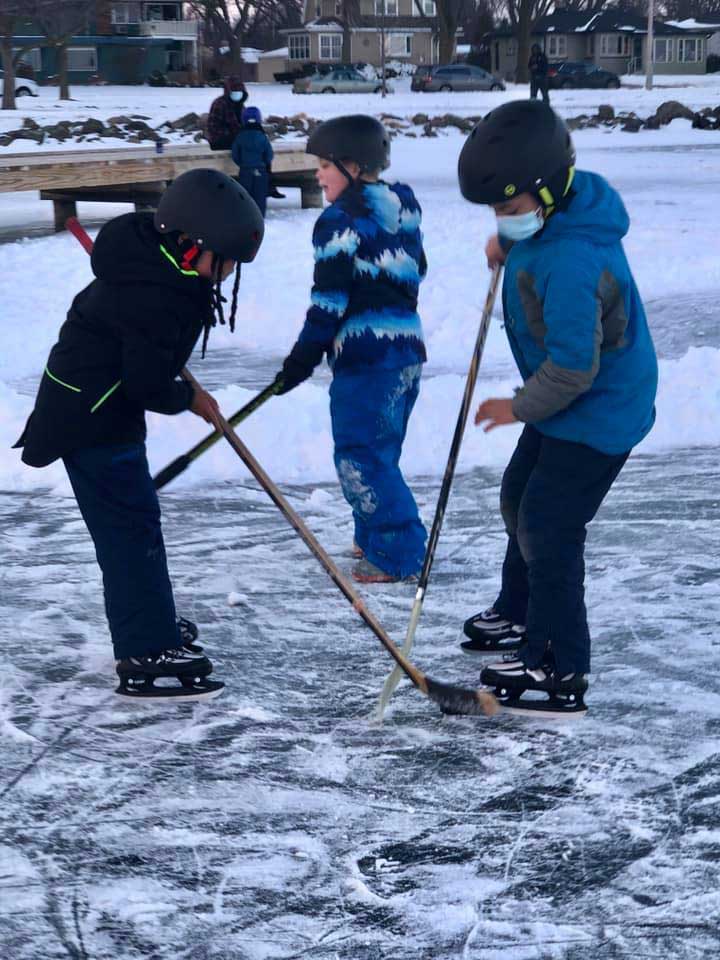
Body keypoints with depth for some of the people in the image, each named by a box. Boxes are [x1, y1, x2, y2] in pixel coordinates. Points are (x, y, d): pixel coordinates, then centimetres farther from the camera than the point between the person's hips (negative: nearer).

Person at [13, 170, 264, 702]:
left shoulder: (155, 260, 3)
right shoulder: (155, 297, -28)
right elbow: (147, 383, -24)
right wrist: (189, 398, -7)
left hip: (101, 411, 11)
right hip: (92, 420, -11)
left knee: (137, 518, 20)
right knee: (130, 528, -8)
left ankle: (154, 631, 34)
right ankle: (146, 658, -5)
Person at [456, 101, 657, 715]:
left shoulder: (572, 262, -36)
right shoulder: (553, 215, -5)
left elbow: (571, 367, -33)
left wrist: (520, 409, -17)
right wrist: (508, 245, 7)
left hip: (597, 413, -11)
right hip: (568, 403, 11)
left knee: (548, 527, -8)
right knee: (520, 499, 24)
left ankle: (559, 672, 1)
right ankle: (519, 616, 45)